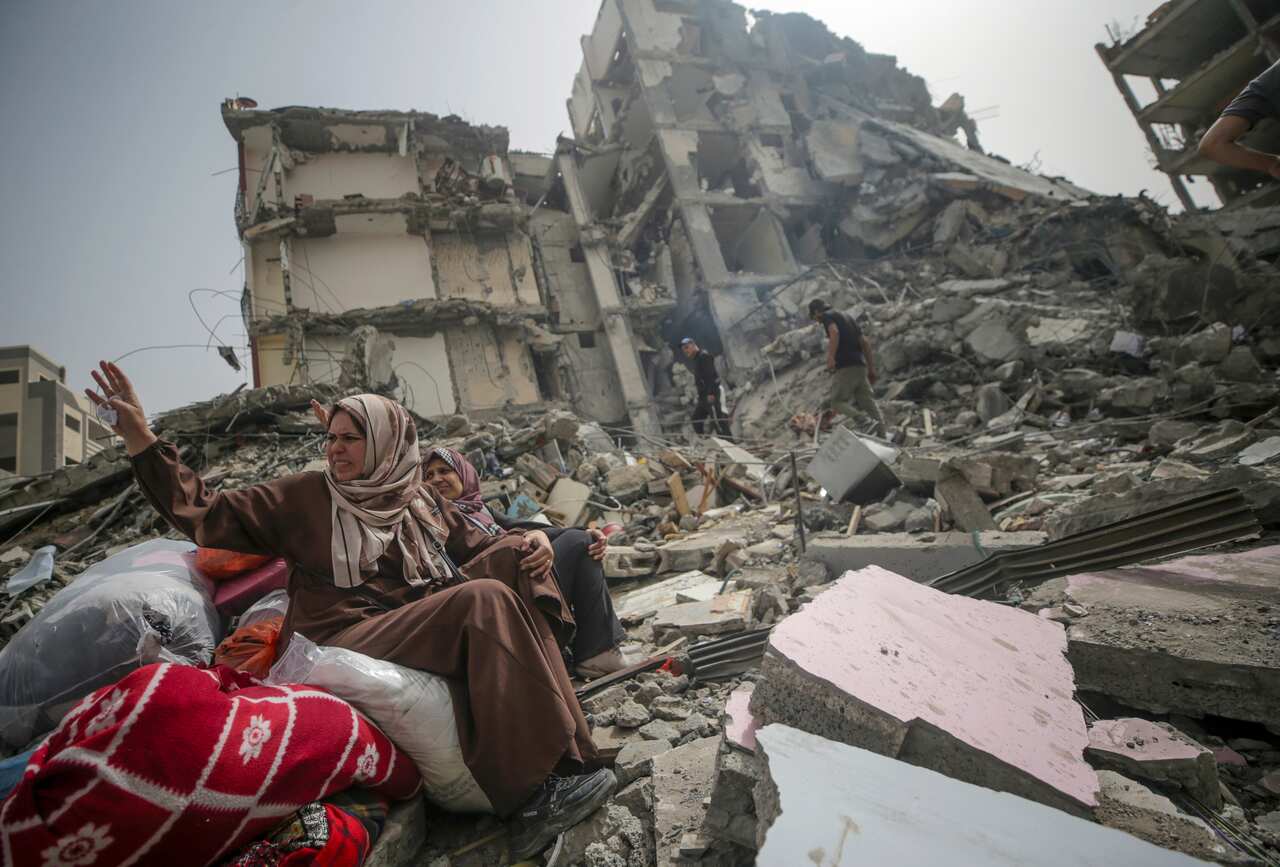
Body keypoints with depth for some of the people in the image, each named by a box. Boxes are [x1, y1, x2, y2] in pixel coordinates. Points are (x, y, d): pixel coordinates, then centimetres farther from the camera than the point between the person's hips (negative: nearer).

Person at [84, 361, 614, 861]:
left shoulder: (422, 503, 19)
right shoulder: (306, 496, 11)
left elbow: (480, 546, 17)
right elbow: (210, 515, 6)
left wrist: (529, 542, -4)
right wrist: (142, 440, -2)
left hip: (430, 629, 5)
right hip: (347, 642, -4)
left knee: (510, 558, -14)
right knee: (484, 600, -28)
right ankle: (534, 788, -31)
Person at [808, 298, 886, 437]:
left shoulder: (827, 316, 5)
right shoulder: (846, 316, 27)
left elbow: (834, 333, -19)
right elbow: (865, 342, 22)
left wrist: (830, 357, -27)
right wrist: (871, 368, 21)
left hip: (845, 367, -8)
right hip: (860, 366, 8)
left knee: (837, 402, -4)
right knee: (869, 403, 5)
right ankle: (882, 437, -3)